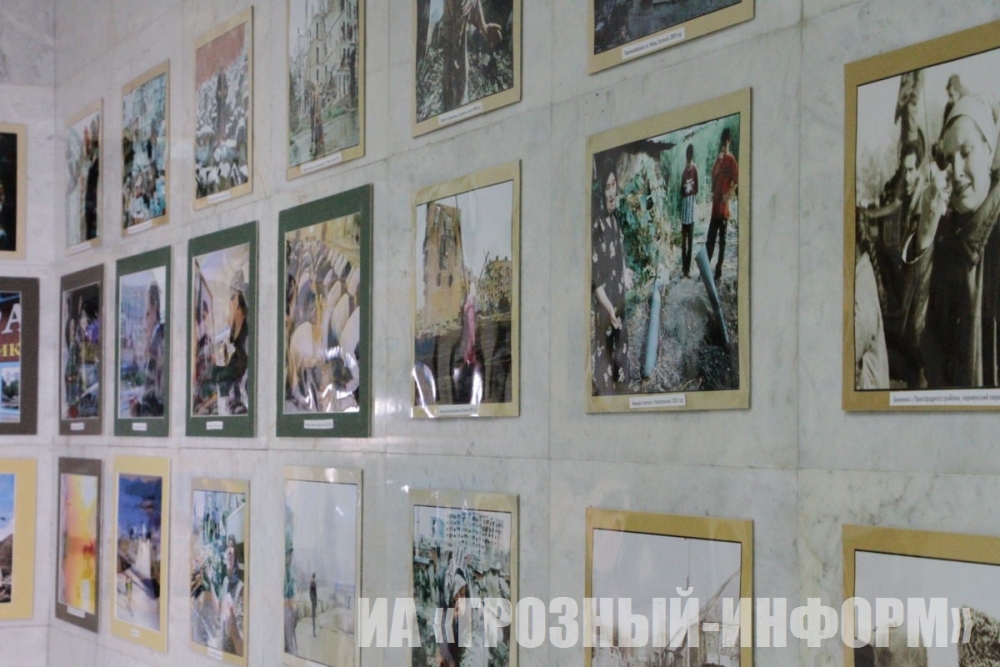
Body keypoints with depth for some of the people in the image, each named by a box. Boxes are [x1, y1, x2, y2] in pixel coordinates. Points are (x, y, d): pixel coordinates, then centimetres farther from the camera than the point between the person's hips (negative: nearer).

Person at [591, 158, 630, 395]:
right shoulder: (597, 227, -16)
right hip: (603, 312, -8)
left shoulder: (616, 221, 10)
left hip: (619, 309, 8)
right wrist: (609, 309, -21)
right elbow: (594, 279, -18)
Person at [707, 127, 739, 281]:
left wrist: (730, 194, -16)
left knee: (722, 239, -1)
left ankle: (718, 272, 2)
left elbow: (737, 180, -16)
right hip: (715, 205, 7)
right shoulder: (718, 159, 15)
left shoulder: (731, 160, -9)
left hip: (723, 205, -7)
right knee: (710, 237, 8)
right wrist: (712, 192, 11)